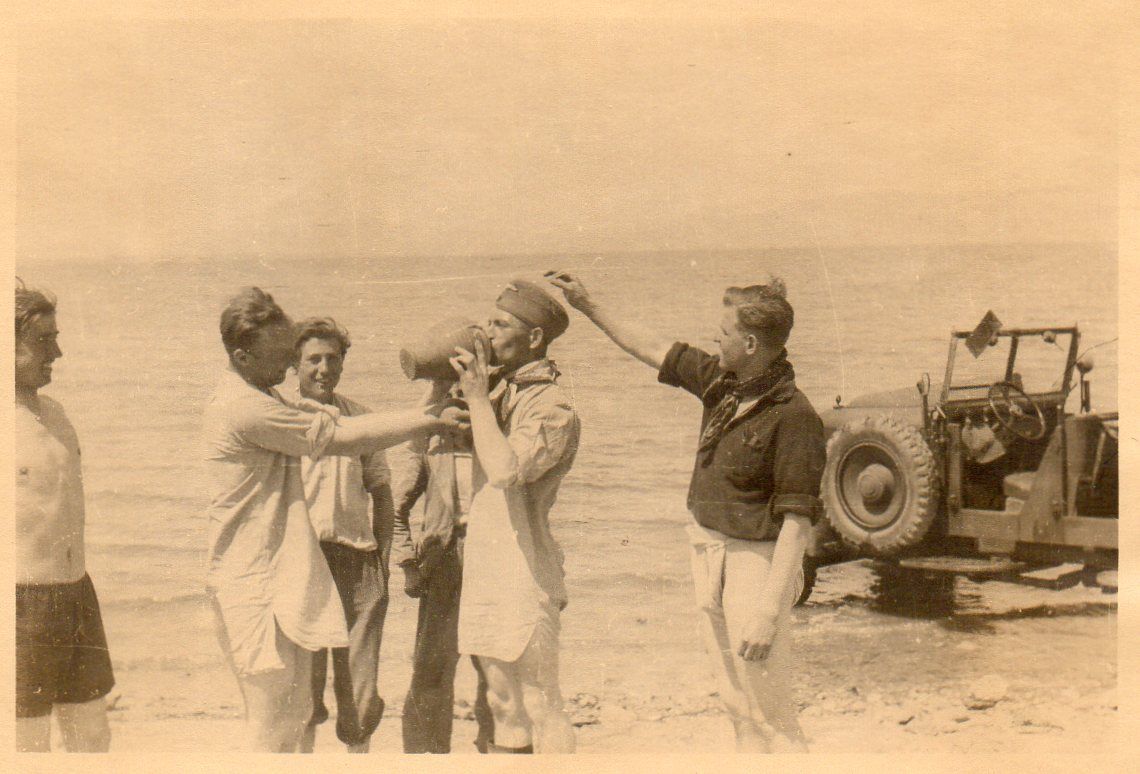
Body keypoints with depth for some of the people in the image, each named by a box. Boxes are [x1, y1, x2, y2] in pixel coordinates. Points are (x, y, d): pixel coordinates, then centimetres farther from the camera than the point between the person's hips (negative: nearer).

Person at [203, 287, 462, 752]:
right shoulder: (246, 408, -21)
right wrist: (430, 420, -10)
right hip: (256, 586, -10)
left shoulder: (257, 400, 12)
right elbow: (343, 439, -17)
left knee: (294, 715, 16)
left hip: (281, 577, 10)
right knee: (271, 729, -3)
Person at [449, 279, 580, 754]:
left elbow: (507, 469, -30)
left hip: (525, 574, -9)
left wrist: (477, 397, -21)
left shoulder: (553, 407, -16)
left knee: (540, 706, -1)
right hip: (486, 567, 9)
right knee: (502, 702, 19)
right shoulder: (503, 392, 11)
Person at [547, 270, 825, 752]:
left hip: (755, 560, -8)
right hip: (708, 550, 8)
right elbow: (654, 350, 17)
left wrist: (768, 612, -26)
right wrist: (587, 306, 20)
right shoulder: (719, 381, 2)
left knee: (768, 709, -1)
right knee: (734, 700, 17)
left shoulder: (792, 417, -21)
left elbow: (796, 523, -23)